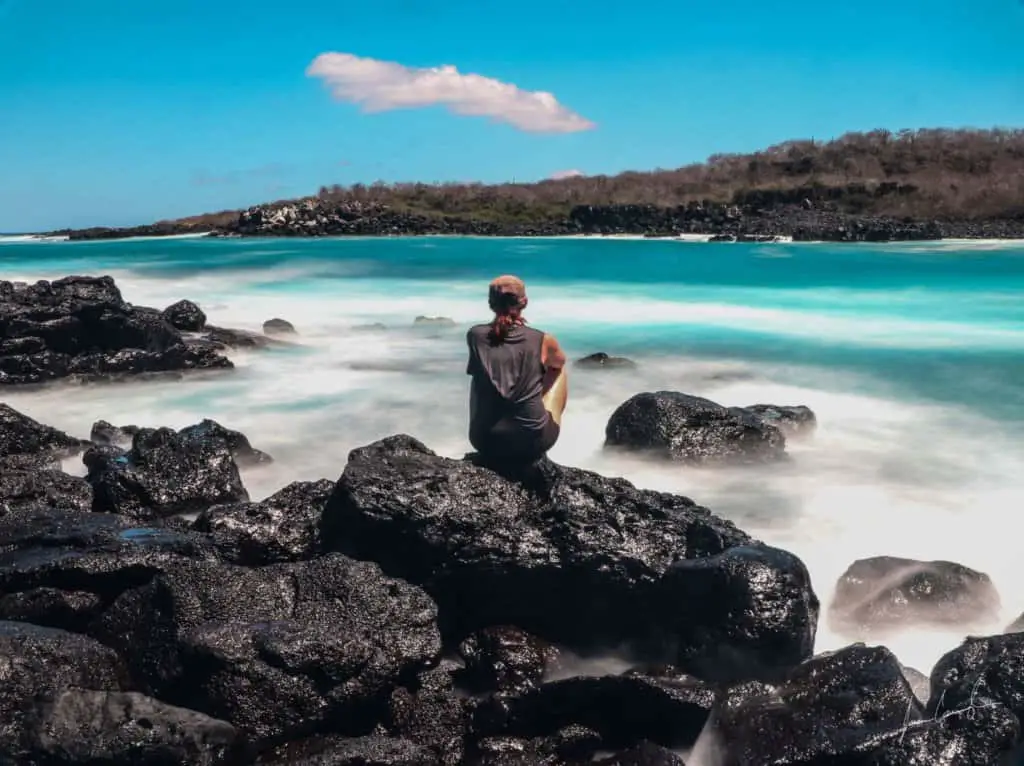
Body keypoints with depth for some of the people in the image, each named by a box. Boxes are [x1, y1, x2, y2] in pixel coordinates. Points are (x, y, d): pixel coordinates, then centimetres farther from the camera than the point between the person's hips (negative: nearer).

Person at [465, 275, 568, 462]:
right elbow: (559, 362, 19)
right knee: (558, 370, 24)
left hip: (485, 441, 2)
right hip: (533, 441, -2)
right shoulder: (542, 340, -7)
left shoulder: (475, 336, -4)